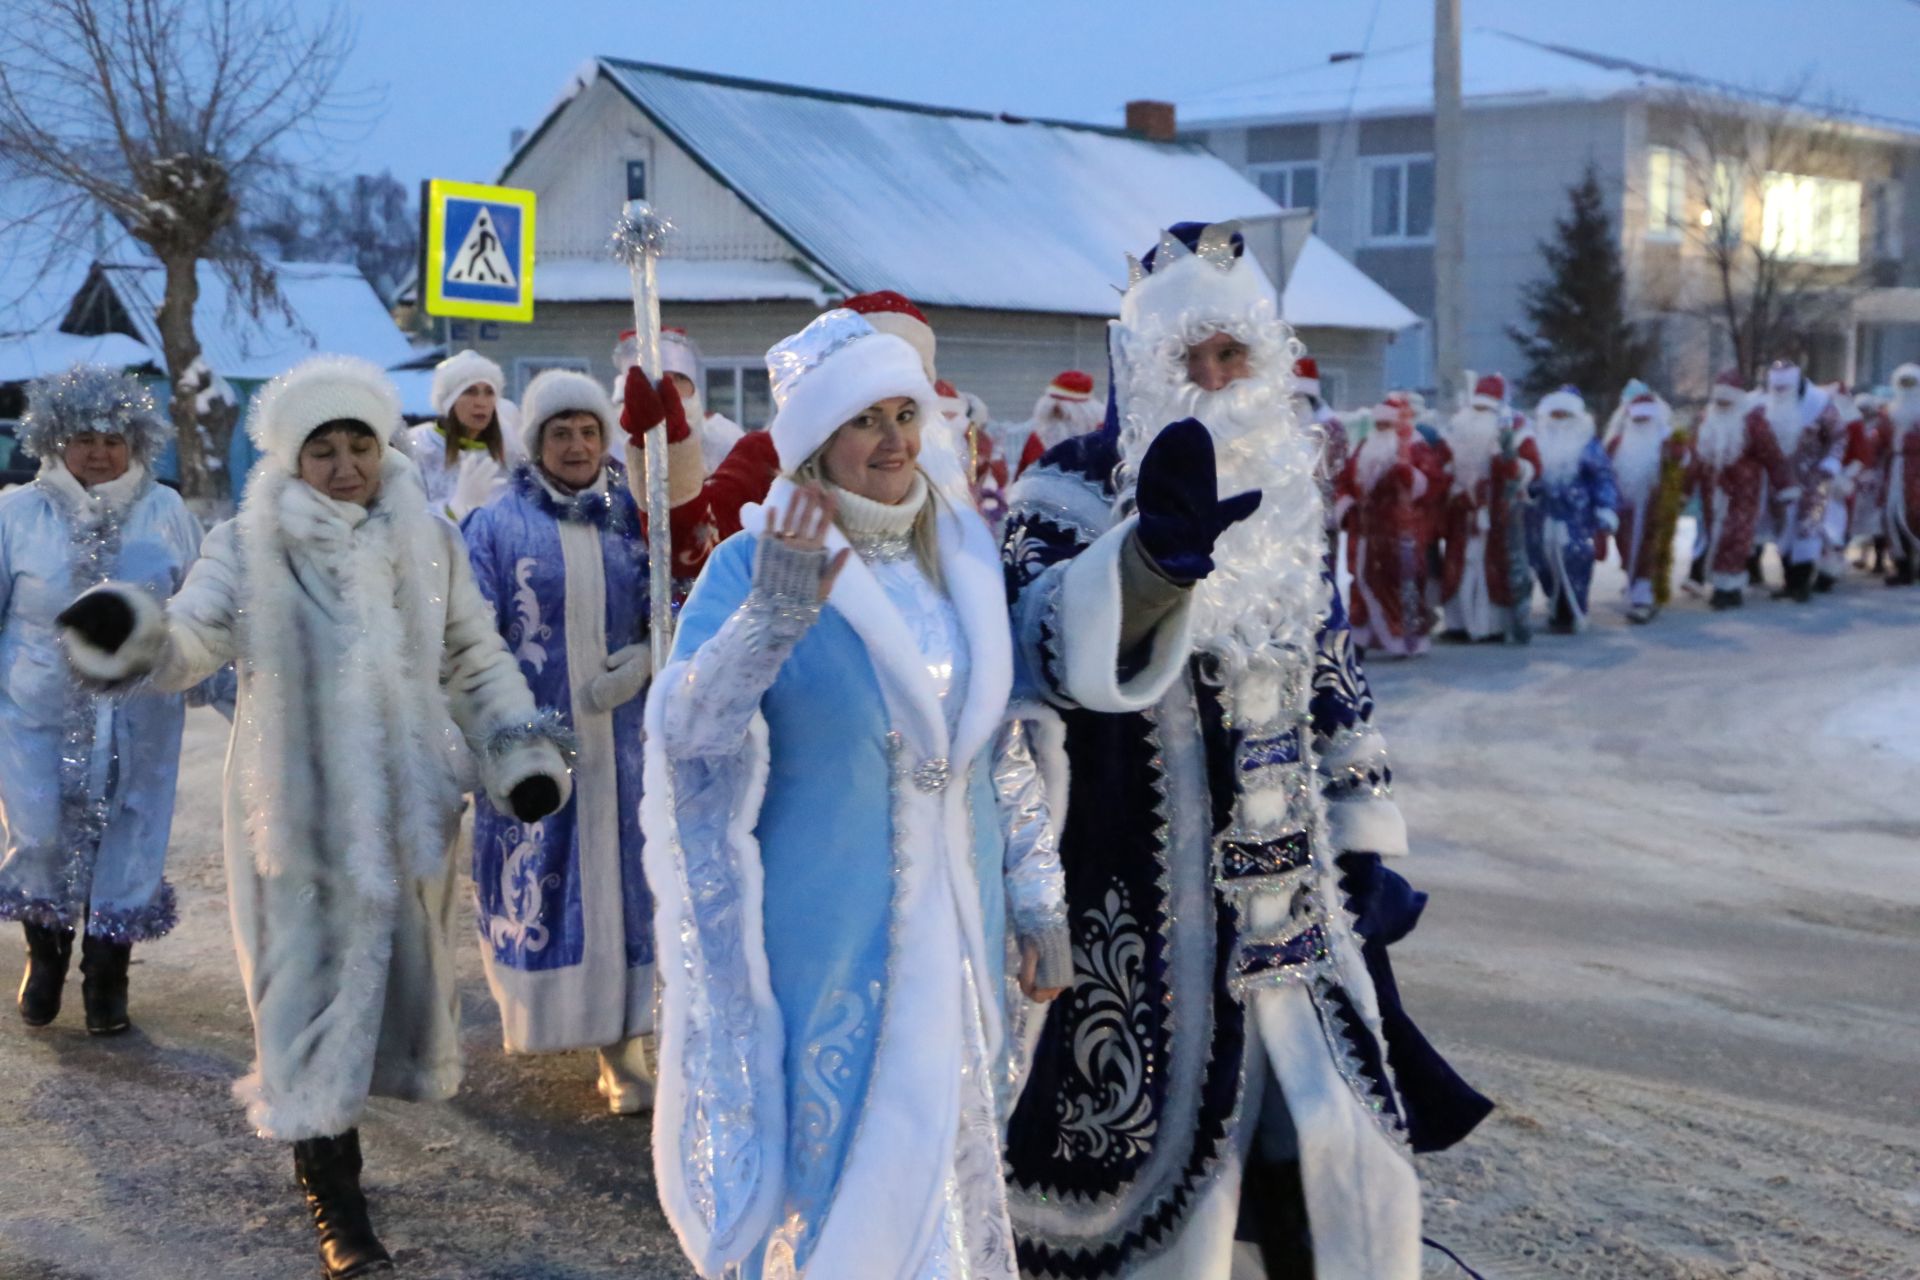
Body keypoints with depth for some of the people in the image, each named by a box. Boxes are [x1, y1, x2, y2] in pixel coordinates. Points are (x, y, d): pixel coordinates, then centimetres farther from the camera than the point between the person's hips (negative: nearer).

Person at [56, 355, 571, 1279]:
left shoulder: (428, 542, 3)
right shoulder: (249, 549, -6)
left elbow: (476, 659, 11)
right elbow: (189, 639, -18)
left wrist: (518, 749, 1)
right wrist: (132, 635, -40)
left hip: (406, 805, 4)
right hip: (299, 810, -3)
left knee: (393, 961, 14)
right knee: (312, 981, -3)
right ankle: (332, 1192, 6)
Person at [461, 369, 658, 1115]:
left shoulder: (633, 519, 7)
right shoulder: (498, 526, 1)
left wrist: (644, 661, -11)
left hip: (619, 740, 2)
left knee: (620, 877, 1)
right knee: (535, 880, 2)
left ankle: (623, 1046, 5)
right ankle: (540, 1014, 24)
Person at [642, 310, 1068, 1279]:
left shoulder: (966, 559, 5)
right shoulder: (752, 565, -9)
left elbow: (1012, 745, 11)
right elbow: (684, 727, -24)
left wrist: (1039, 902, 9)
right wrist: (773, 615, -38)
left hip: (957, 927, 5)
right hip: (824, 939, -4)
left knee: (954, 1156, 15)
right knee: (832, 1169, 4)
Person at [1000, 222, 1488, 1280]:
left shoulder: (1283, 489, 11)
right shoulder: (1077, 492, -8)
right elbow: (1045, 638, -29)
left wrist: (1363, 843, 14)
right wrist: (1152, 554, -47)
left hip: (1297, 904, 6)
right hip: (1149, 920, -5)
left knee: (1350, 1178, 10)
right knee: (1166, 1188, 5)